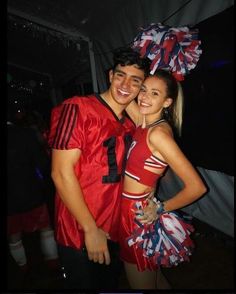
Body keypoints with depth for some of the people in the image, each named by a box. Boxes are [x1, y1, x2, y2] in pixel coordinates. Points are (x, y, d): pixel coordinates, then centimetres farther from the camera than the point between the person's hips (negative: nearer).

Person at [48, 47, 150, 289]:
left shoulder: (130, 125, 5)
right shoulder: (78, 108, -16)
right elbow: (61, 172, -20)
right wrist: (91, 229, -17)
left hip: (114, 232, 7)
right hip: (80, 234, -6)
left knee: (111, 284, 27)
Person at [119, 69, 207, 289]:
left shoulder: (159, 133, -24)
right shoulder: (143, 121, -2)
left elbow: (196, 187, -24)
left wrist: (161, 208, -15)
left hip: (139, 215, -7)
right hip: (131, 210, 7)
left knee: (142, 284, 20)